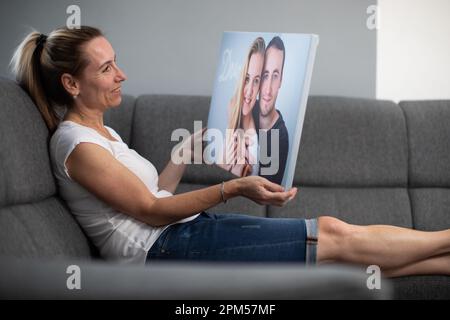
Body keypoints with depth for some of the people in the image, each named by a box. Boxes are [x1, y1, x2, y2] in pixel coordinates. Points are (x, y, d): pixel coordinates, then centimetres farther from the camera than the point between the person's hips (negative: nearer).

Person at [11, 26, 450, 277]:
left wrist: (187, 152, 10)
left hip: (176, 232, 9)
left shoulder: (98, 132, 16)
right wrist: (233, 188, -18)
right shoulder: (76, 145, -13)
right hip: (162, 250, -9)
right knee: (332, 236, -10)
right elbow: (150, 210, -14)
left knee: (330, 234, -3)